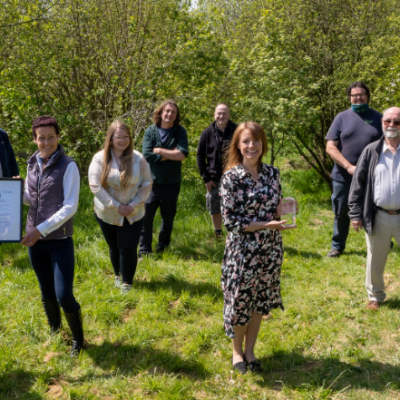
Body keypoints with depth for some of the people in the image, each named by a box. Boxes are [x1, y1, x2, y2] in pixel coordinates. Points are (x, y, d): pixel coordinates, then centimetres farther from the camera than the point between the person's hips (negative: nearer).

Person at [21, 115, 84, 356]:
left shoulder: (68, 166, -13)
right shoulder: (33, 164, 3)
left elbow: (70, 207, -18)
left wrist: (42, 229, -23)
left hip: (60, 240, -5)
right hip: (35, 239, 5)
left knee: (64, 295, -5)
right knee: (47, 292, 17)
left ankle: (78, 340, 19)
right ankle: (54, 330, 40)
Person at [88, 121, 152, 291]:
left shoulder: (138, 159, -7)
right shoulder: (100, 159, -10)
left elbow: (146, 185, -2)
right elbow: (95, 186, -14)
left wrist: (134, 205, -12)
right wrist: (116, 206, -17)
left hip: (133, 214, 0)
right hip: (107, 214, 0)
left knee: (129, 248, -3)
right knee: (114, 247, 16)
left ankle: (127, 283, 14)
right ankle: (118, 276, 39)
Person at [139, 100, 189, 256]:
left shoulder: (180, 132, 1)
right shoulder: (150, 131, -1)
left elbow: (182, 154, -14)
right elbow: (147, 155, -13)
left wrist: (160, 151, -11)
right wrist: (171, 155, -13)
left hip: (172, 183, 1)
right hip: (153, 181, -1)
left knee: (168, 216, 12)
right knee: (146, 215, -5)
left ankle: (163, 247, 28)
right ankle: (144, 249, 5)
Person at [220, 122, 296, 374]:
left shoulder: (272, 173, 2)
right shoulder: (231, 177, -12)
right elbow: (230, 220, -14)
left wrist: (284, 207, -10)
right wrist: (266, 224, -21)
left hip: (269, 249, 4)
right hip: (243, 249, -4)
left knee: (261, 300, 14)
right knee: (240, 299, 7)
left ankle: (250, 350, 33)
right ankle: (237, 351, 32)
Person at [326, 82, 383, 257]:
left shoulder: (377, 117, 3)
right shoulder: (342, 117, 2)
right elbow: (330, 147, -4)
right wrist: (349, 167, -15)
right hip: (343, 176, 0)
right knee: (341, 213, 10)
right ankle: (337, 246, 26)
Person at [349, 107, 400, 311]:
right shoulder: (371, 151, 1)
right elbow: (358, 182, 2)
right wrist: (355, 213, -3)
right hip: (378, 217, 1)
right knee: (375, 262, 14)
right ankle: (375, 296, 34)